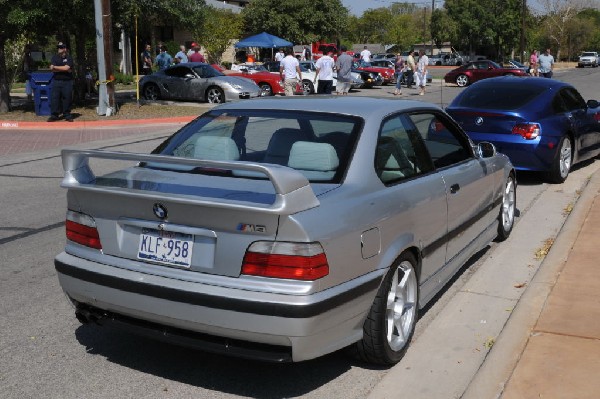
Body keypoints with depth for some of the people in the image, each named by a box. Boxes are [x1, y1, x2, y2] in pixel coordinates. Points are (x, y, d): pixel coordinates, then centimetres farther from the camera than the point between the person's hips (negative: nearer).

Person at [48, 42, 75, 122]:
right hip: (56, 81, 2)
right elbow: (51, 68, -2)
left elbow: (66, 68, -12)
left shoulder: (69, 58, 3)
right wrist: (63, 69, -8)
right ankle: (54, 115, 2)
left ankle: (67, 115, 8)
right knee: (54, 98, -2)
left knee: (67, 98, -1)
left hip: (67, 82, -2)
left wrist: (56, 67, -3)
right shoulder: (55, 57, 11)